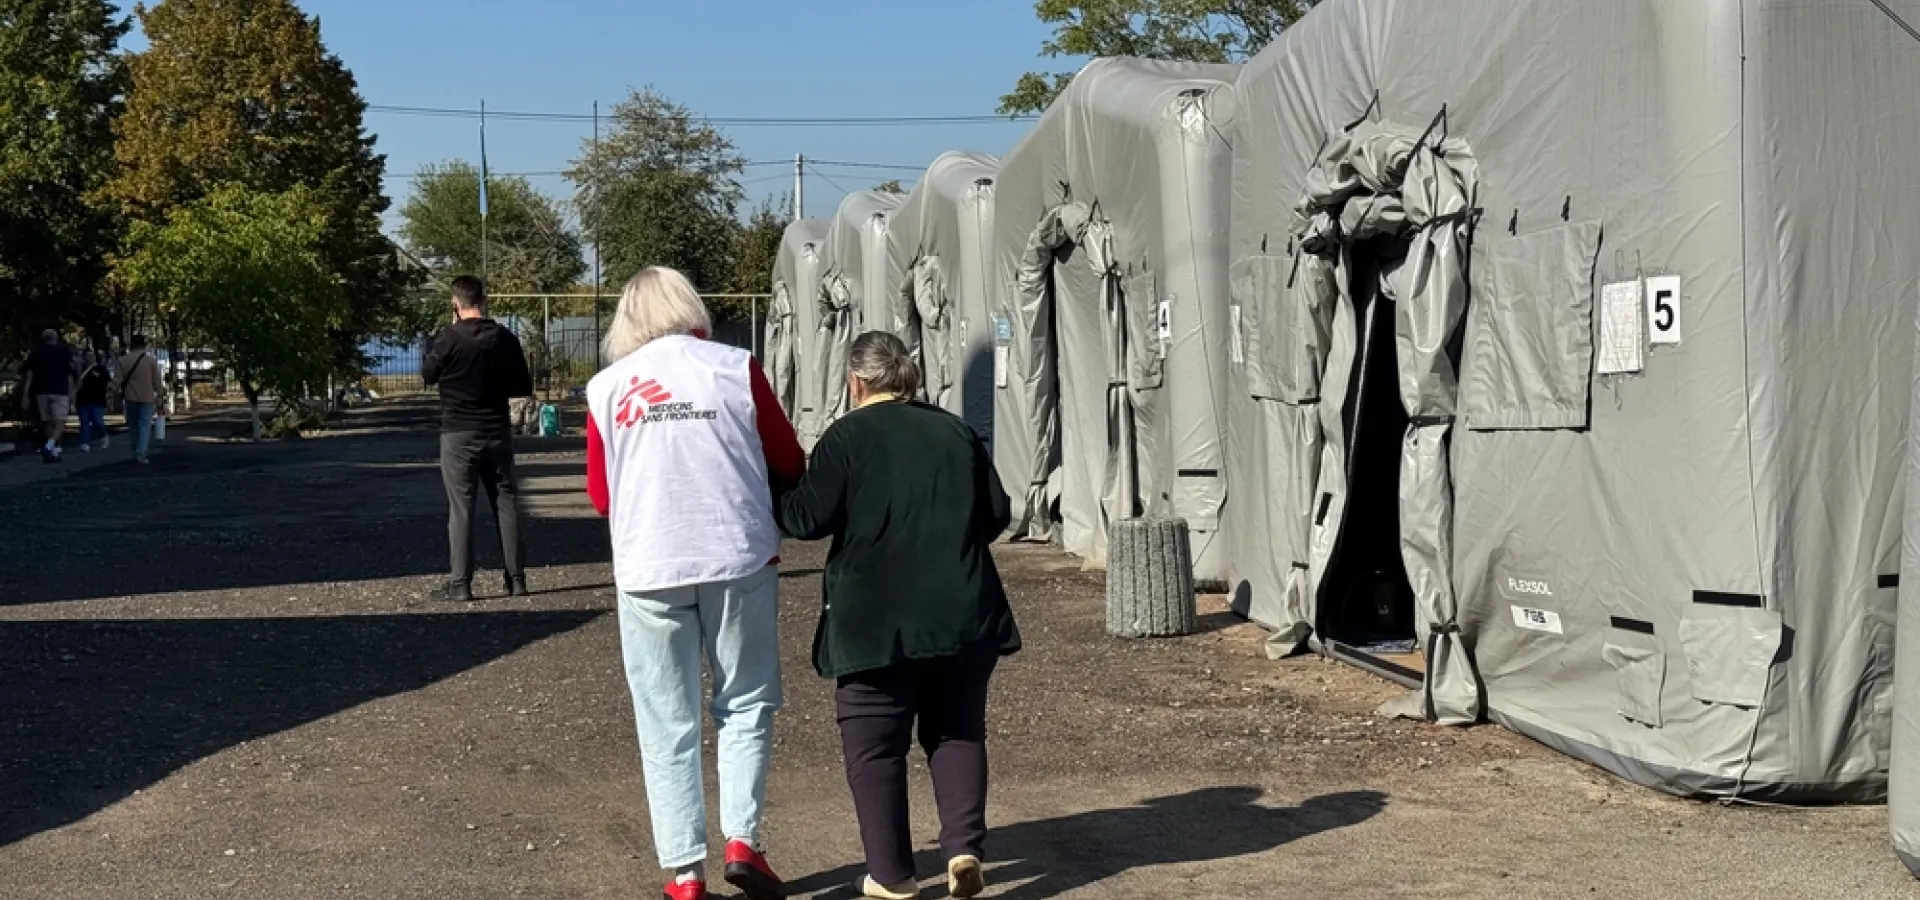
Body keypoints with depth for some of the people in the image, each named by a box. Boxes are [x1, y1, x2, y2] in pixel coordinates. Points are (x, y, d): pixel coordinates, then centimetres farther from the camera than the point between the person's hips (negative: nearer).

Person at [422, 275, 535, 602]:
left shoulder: (450, 338, -13)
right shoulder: (505, 339, -2)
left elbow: (427, 375, 3)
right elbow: (524, 387, 5)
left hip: (458, 435, -3)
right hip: (498, 433, 3)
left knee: (461, 507, 1)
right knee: (506, 504, 9)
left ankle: (461, 584, 0)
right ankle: (517, 578, 11)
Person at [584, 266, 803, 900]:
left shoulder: (606, 388, 1)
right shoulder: (736, 368, -2)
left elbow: (601, 496, 9)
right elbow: (789, 467, 5)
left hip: (649, 570, 1)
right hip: (740, 560, 0)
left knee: (668, 727, 8)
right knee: (746, 704, 16)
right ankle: (742, 839, 5)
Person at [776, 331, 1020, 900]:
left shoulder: (847, 437, -6)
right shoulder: (956, 432, 8)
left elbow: (809, 519, -9)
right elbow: (996, 514, 10)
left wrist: (780, 506, 12)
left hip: (874, 620, -4)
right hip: (962, 613, 4)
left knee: (874, 745, 7)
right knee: (957, 732, 15)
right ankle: (964, 847, -1)